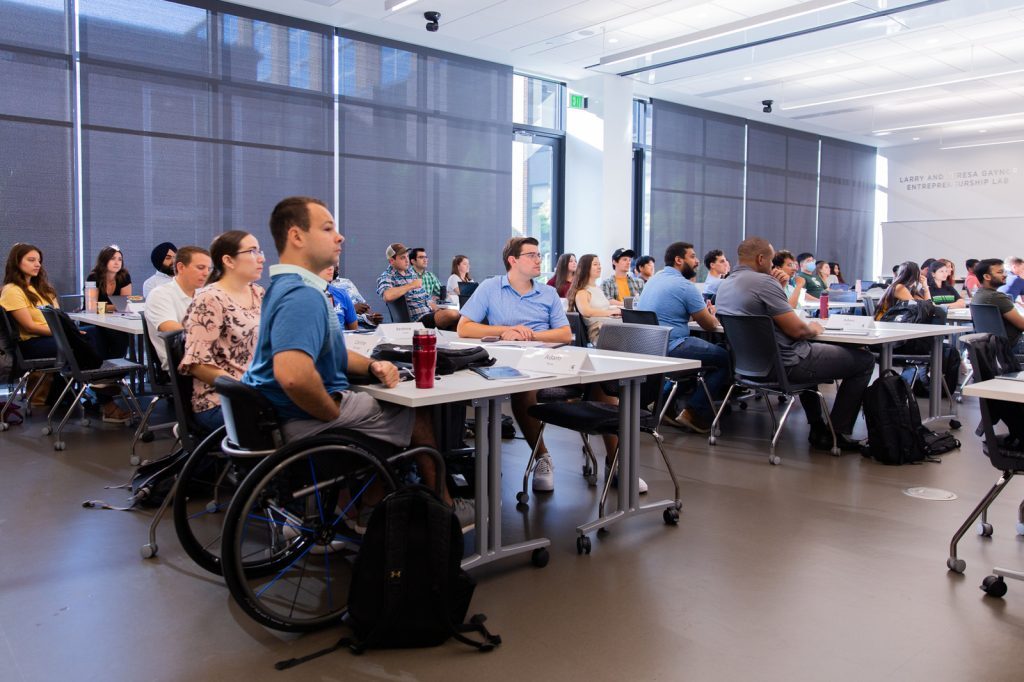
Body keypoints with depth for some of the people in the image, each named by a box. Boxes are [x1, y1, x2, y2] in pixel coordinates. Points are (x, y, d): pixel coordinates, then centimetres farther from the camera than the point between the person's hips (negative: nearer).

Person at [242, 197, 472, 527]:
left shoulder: (286, 287, 10)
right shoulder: (302, 295, -25)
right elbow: (293, 374, -41)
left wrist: (371, 366, 1)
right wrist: (335, 413, -24)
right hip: (306, 423, -10)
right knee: (420, 416, 7)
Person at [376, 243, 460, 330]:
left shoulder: (412, 272, 22)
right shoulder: (386, 277, -1)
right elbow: (387, 296, -26)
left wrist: (437, 309, 8)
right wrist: (411, 285, -14)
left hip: (431, 312, 8)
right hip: (418, 319, -8)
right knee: (452, 315, -31)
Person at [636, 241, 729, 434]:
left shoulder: (655, 279, 14)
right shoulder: (685, 286, -12)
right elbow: (710, 326, -3)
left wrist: (703, 312, 22)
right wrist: (712, 314, 19)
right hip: (668, 349, -9)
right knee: (725, 358, 3)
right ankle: (694, 414, 0)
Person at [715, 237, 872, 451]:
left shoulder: (724, 286, 6)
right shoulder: (763, 282, -20)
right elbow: (796, 329, -20)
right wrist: (813, 329, 1)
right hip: (786, 365, -9)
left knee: (809, 350, 40)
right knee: (865, 360, 5)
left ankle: (817, 427, 36)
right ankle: (838, 433, 9)